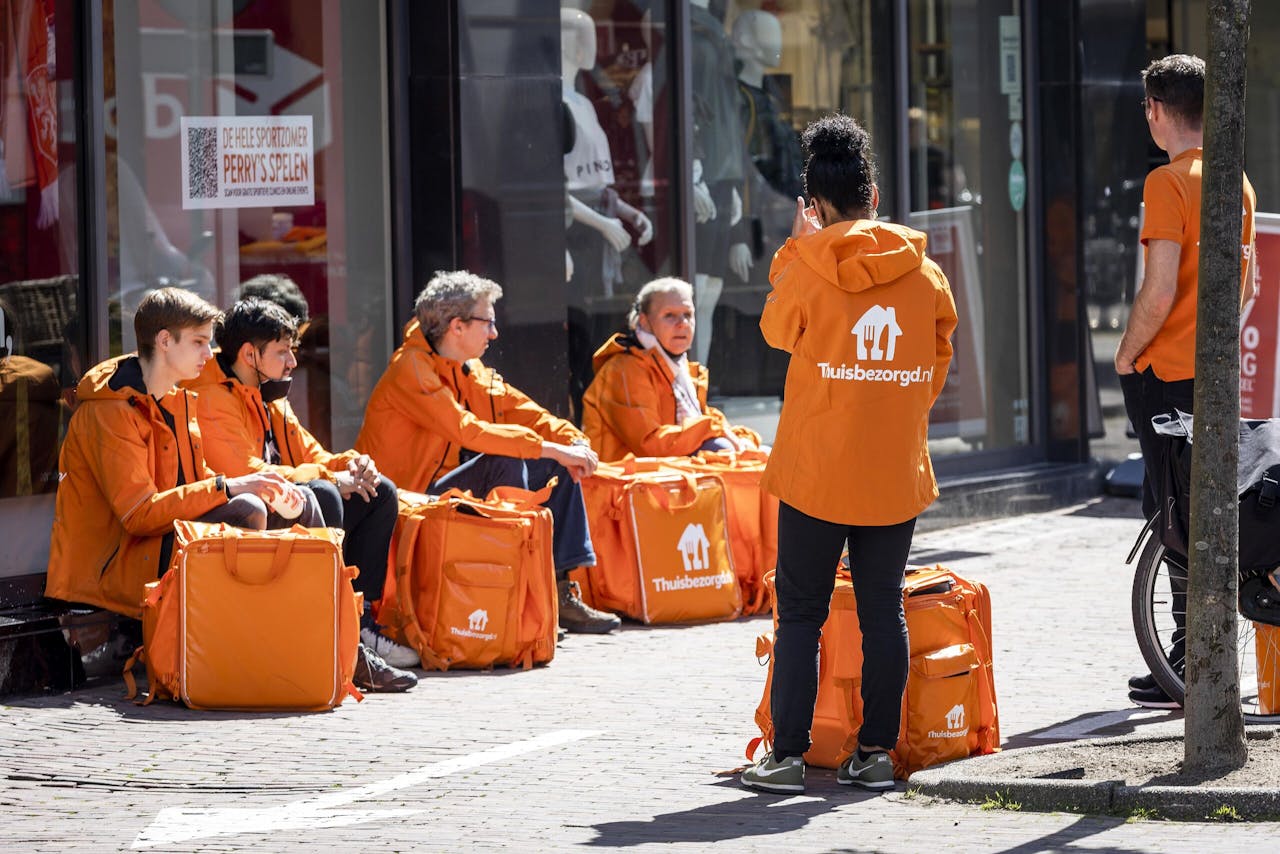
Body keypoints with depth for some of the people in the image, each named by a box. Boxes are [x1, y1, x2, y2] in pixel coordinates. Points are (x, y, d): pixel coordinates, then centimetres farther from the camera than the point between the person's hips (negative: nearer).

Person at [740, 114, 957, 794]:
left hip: (816, 474, -3)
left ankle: (787, 753, 1)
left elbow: (777, 330, 11)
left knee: (800, 614, 3)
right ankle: (876, 750, 9)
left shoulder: (807, 266, -8)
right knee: (883, 610, 9)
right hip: (896, 475, 3)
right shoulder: (925, 274, 2)